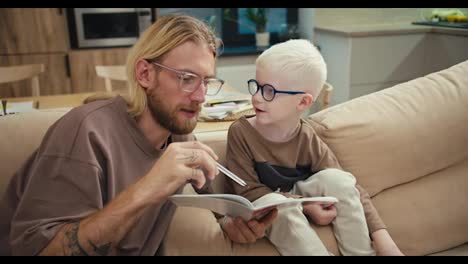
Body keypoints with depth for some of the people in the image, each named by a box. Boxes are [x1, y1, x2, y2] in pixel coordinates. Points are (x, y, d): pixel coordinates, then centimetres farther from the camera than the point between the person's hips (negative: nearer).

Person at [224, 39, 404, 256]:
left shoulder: (309, 141, -13)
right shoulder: (240, 132, -20)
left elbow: (350, 189, -12)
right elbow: (249, 191, -18)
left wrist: (383, 240, -23)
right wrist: (304, 206, -26)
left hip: (294, 196, 3)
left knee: (335, 178, -21)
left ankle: (361, 252, -12)